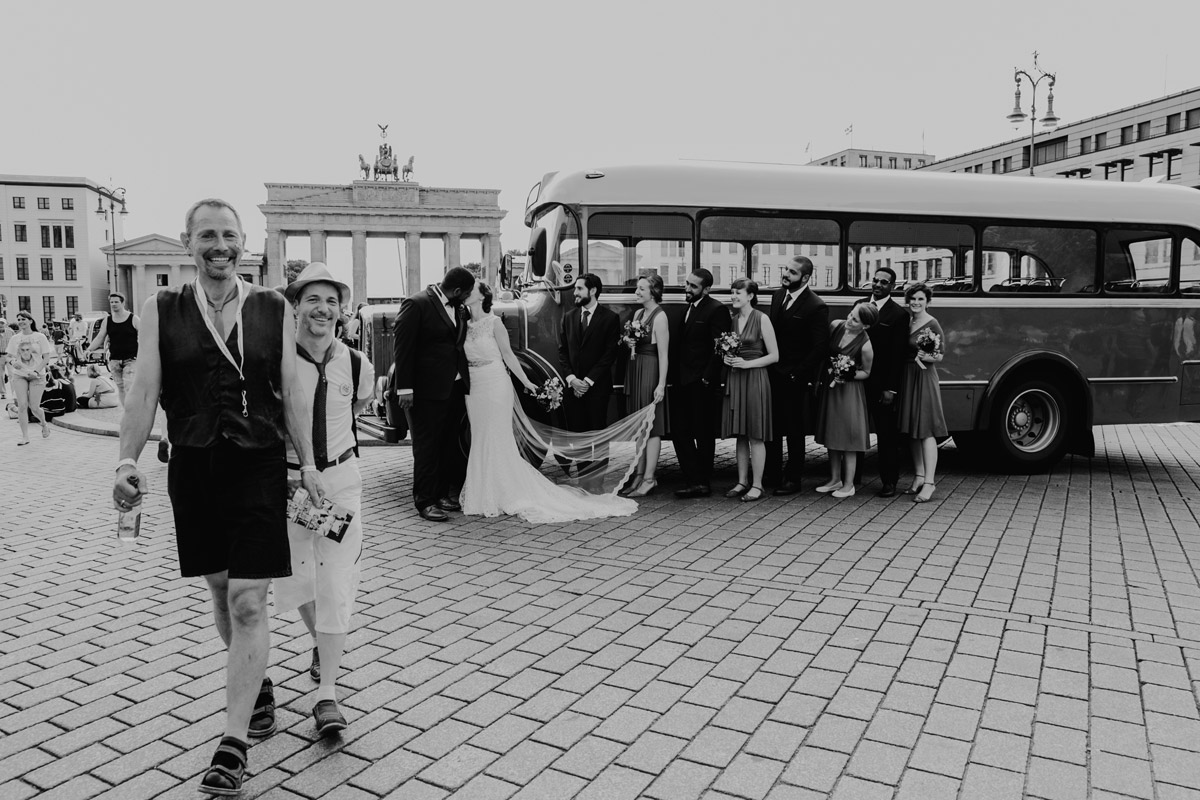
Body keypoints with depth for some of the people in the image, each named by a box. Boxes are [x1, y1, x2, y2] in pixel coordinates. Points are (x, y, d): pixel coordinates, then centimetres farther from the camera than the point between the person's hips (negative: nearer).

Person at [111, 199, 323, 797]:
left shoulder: (274, 310, 1)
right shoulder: (162, 311, 2)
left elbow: (292, 393, 2)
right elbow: (143, 392, -2)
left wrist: (307, 464, 0)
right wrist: (127, 461, -14)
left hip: (259, 467, -2)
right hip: (193, 470, 2)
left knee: (248, 602, -5)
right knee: (220, 594, 16)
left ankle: (233, 743, 5)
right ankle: (258, 682, 40)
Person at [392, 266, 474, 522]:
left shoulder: (459, 310, 12)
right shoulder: (416, 305, -10)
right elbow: (403, 347, -12)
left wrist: (466, 381, 10)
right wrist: (404, 388, -16)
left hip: (455, 386, 7)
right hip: (428, 388, -7)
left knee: (451, 444, 11)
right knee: (427, 446, 0)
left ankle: (446, 493, 23)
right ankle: (425, 501, 9)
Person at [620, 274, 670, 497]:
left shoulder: (660, 316, -13)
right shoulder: (638, 313, 12)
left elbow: (663, 355, -16)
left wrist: (661, 384, -19)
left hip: (651, 371, -8)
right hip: (635, 370, 8)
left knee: (652, 426, -2)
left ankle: (649, 478, 2)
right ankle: (640, 473, 19)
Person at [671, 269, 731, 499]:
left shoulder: (717, 310, -10)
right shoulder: (687, 309, 16)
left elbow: (719, 348, -15)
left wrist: (708, 378, -18)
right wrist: (674, 373, 7)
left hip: (701, 383, -8)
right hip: (682, 382, 8)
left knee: (703, 434, 3)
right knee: (679, 431, 4)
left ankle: (702, 482, 13)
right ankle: (695, 481, 8)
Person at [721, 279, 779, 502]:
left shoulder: (761, 319, -6)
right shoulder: (731, 318, 9)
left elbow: (774, 356, -6)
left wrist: (747, 363, -15)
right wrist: (725, 358, -1)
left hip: (755, 379, -6)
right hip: (734, 380, 6)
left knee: (755, 436, -2)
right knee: (740, 434, 10)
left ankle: (757, 486, 6)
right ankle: (742, 482, 19)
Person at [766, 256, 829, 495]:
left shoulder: (816, 307, -14)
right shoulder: (778, 295, 8)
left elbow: (820, 347, -15)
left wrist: (798, 374, -15)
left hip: (796, 379, -6)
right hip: (774, 374, 6)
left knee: (794, 430, 6)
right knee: (772, 427, 12)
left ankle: (792, 479, 18)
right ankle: (772, 474, 23)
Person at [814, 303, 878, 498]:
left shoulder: (865, 346, -20)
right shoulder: (835, 326, -7)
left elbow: (866, 372, -5)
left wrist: (848, 376, -19)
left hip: (849, 390, -6)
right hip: (829, 386, 6)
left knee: (848, 435, 0)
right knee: (831, 433, 12)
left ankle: (848, 484, 10)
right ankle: (835, 480, 23)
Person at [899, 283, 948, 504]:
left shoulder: (932, 324, -9)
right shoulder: (906, 321, 10)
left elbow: (940, 356, -9)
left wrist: (925, 357, -25)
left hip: (924, 377, -7)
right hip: (906, 377, 7)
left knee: (926, 430, -7)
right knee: (912, 429, 11)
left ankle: (929, 482, -5)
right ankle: (919, 477, 21)